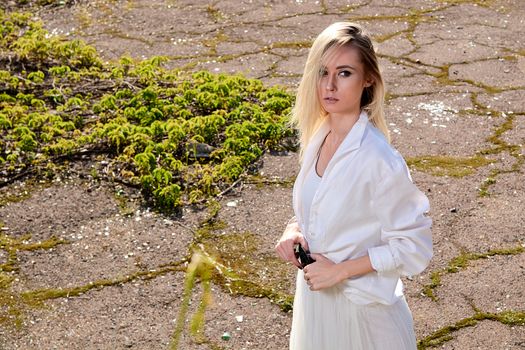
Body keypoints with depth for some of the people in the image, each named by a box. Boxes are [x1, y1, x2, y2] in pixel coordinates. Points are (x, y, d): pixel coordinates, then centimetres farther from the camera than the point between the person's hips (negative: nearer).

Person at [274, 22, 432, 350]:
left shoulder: (379, 160, -24)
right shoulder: (318, 136, -3)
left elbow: (413, 248, -18)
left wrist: (340, 270, -19)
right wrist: (294, 230, -7)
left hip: (361, 309, -6)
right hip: (315, 294, 6)